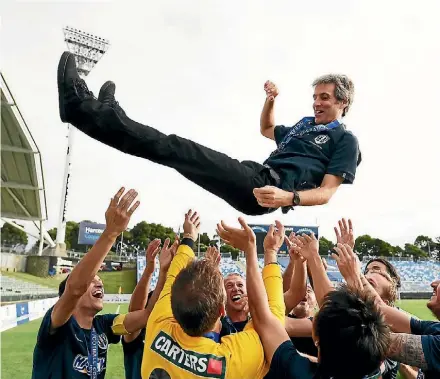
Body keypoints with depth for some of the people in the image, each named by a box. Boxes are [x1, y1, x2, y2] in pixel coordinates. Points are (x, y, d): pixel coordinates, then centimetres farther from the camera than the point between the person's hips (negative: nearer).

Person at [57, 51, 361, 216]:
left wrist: (289, 198, -25)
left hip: (267, 190, -9)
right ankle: (89, 110, -14)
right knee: (178, 149, -8)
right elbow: (267, 129, 49)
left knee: (181, 151, -22)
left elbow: (326, 192, -5)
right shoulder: (306, 124, 32)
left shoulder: (345, 140, 7)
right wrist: (271, 100, 30)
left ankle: (86, 110, -25)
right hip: (256, 179, 9)